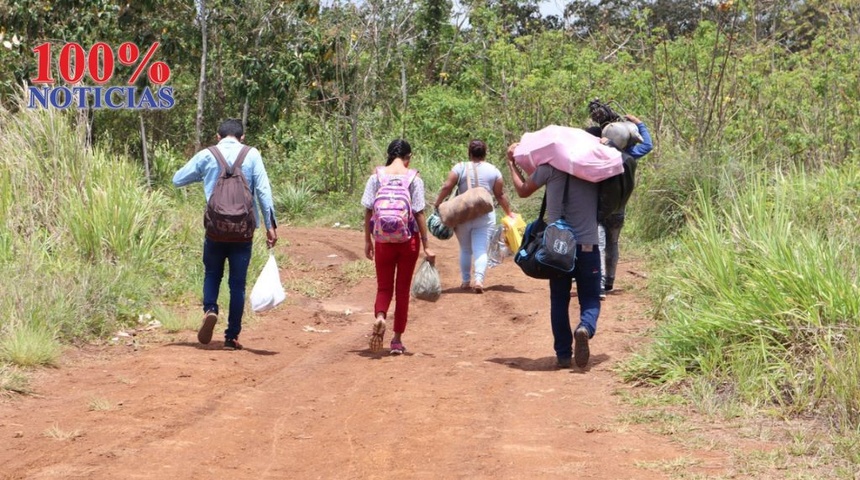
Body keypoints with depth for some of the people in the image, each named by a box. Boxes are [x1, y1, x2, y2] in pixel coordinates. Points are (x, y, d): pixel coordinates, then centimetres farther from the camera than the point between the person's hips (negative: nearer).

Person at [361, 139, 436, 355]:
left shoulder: (376, 176, -1)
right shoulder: (414, 178, -5)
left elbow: (368, 210, -1)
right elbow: (419, 214, -7)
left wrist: (367, 240, 8)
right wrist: (426, 246, -3)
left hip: (383, 239, 1)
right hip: (409, 239, -1)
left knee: (384, 286, 11)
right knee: (403, 289, 10)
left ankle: (379, 317, -21)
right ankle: (397, 340, 13)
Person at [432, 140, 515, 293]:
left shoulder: (460, 168, -3)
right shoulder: (493, 170, 2)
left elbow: (447, 187, -8)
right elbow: (500, 195, 4)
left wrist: (437, 204, 3)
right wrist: (509, 213, 15)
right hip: (485, 217, 0)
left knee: (465, 250, 16)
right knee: (481, 250, -3)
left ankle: (465, 281, 20)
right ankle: (479, 279, -20)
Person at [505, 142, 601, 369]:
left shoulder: (550, 167, -2)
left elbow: (523, 190, 11)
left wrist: (512, 163, 25)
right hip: (587, 246, 0)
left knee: (559, 301, 13)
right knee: (590, 300, 6)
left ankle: (563, 354, 9)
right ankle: (586, 328, -26)